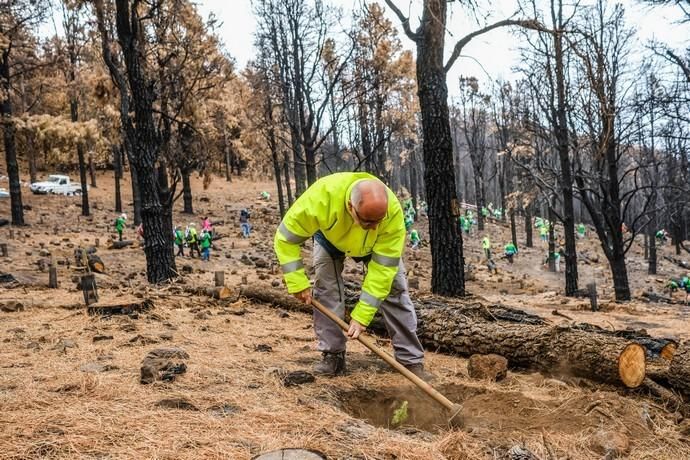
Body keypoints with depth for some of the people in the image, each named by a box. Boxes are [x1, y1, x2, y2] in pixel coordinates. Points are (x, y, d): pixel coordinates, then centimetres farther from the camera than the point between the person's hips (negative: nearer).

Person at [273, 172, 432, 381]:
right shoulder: (322, 196, -44)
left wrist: (362, 315, -36)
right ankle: (333, 356, 1)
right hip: (331, 238, 0)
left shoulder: (393, 212, -41)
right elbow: (286, 237, -29)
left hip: (377, 245, 0)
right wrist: (298, 282, -31)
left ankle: (412, 361, 0)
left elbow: (383, 267, -35)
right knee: (325, 289, -12)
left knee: (395, 290, -7)